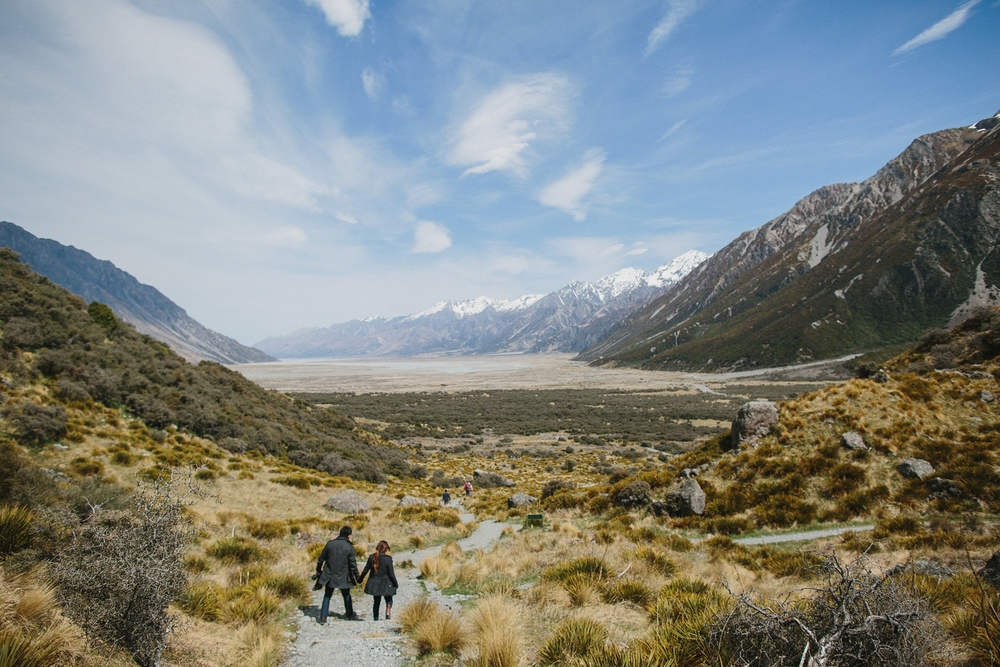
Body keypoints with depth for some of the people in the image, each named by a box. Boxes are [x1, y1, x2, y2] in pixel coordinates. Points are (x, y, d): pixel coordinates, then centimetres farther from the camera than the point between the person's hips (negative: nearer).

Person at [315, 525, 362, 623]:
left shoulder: (330, 543, -5)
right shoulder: (349, 547, -13)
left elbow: (321, 559, 3)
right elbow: (353, 564, -10)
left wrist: (318, 570, 18)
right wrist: (358, 577, 0)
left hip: (329, 576, 2)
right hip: (343, 577, -1)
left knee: (327, 596, 15)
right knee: (346, 595, 17)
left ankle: (323, 617, 10)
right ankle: (350, 614, 28)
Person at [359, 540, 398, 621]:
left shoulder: (372, 557, -6)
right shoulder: (388, 559, -17)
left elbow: (365, 570, 2)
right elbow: (391, 574, -12)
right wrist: (396, 584, 2)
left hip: (374, 584, 4)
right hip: (385, 584, -4)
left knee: (376, 601, 18)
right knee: (389, 600, 16)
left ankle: (375, 618, 22)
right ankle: (388, 613, -4)